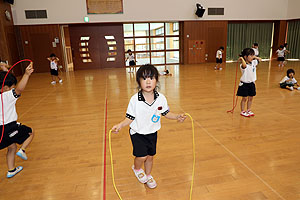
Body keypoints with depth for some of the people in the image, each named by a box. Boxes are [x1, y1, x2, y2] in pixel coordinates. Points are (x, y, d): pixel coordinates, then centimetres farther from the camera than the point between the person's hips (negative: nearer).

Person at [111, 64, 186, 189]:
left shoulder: (161, 98, -13)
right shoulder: (134, 99, -21)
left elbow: (166, 113, 1)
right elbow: (130, 118, -13)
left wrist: (177, 117, -13)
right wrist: (120, 125, -28)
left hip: (152, 132, 3)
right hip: (137, 133, -3)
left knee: (150, 156, 16)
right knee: (142, 156, -10)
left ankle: (148, 175, 47)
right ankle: (137, 169, 28)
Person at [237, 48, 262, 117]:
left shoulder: (253, 62, 2)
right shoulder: (243, 65, -21)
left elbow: (260, 59, 19)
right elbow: (244, 65, -46)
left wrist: (255, 57, 5)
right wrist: (242, 59, -31)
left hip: (251, 83, 7)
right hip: (244, 84, -7)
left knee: (251, 98, 14)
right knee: (244, 98, 3)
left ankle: (248, 110, 28)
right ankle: (242, 111, 16)